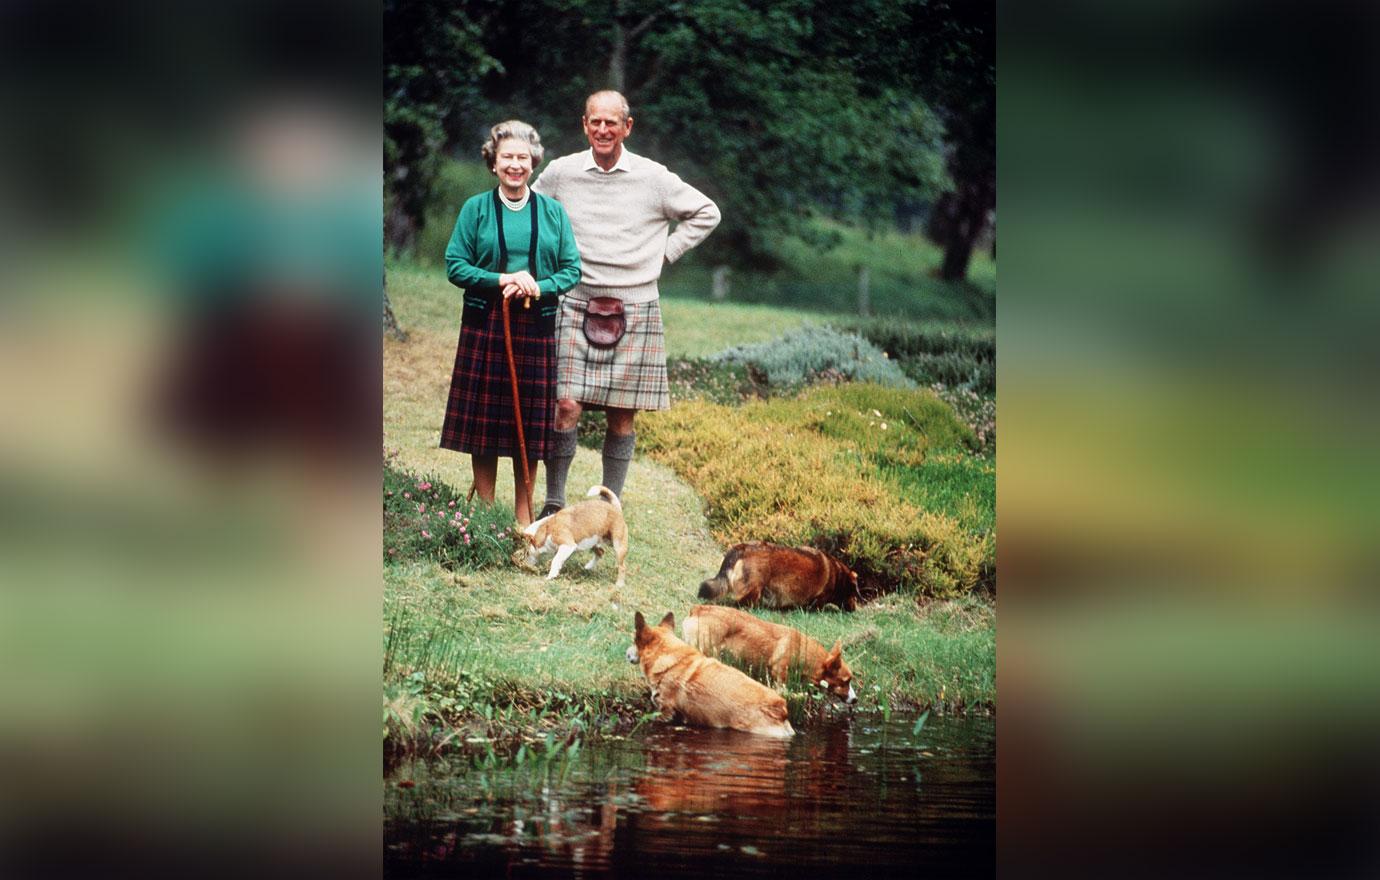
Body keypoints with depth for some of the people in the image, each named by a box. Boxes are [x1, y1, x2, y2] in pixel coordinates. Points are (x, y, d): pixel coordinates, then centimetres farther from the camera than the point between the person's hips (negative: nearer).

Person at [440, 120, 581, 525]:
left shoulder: (553, 212, 7)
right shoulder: (476, 209, 3)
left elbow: (572, 270, 6)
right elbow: (455, 265, -1)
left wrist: (538, 287, -14)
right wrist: (502, 280, -15)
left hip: (536, 327, 1)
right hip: (484, 325, -1)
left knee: (530, 423, 4)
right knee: (483, 421, 1)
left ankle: (524, 515, 13)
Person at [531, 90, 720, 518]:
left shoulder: (653, 178, 1)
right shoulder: (561, 173, 2)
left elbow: (706, 213, 13)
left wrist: (664, 253, 6)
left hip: (635, 309, 0)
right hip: (575, 305, 0)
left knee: (622, 414, 3)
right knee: (566, 405, -10)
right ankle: (553, 501, 2)